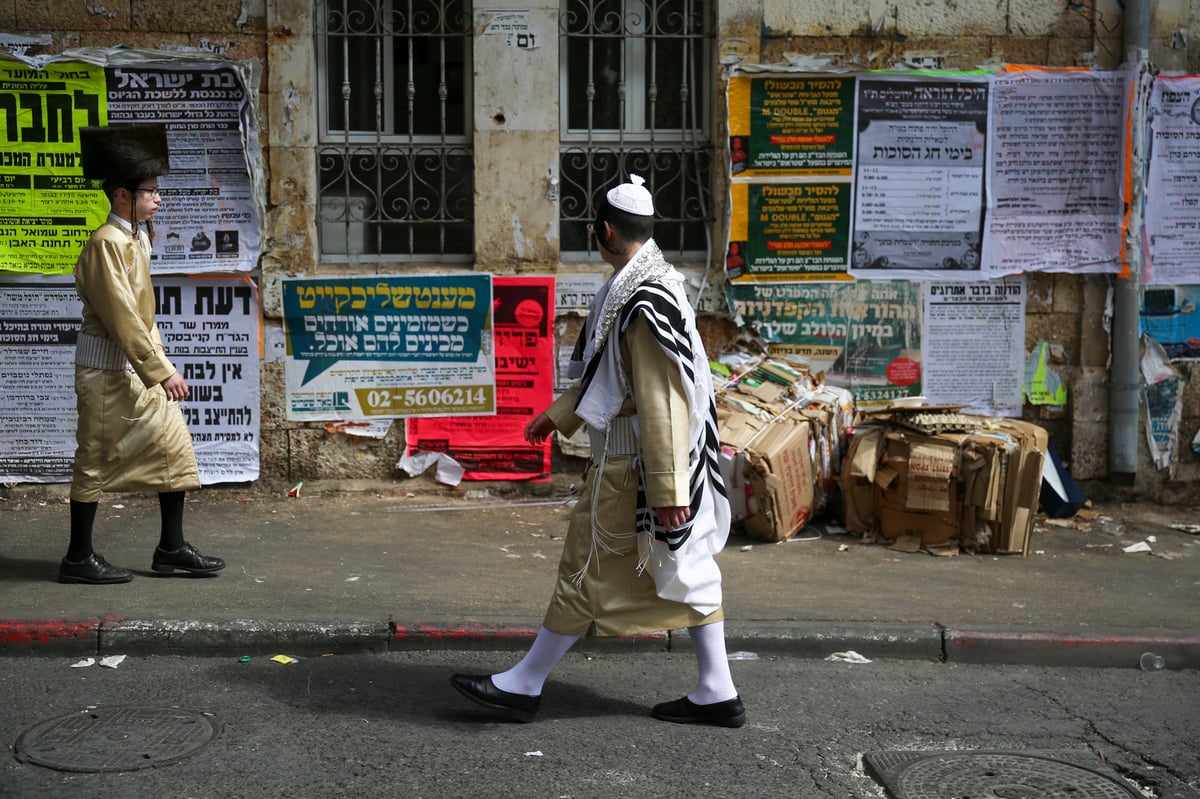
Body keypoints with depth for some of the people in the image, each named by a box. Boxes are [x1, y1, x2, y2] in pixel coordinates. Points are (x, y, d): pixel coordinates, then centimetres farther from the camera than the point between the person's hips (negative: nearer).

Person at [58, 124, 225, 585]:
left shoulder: (138, 237, 12)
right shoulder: (106, 244, -17)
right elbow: (121, 318, -22)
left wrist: (159, 363, 12)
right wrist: (162, 371, -21)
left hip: (139, 367, 9)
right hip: (106, 370, -9)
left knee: (175, 444, 8)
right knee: (96, 461, 0)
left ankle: (171, 549, 15)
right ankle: (78, 559, 12)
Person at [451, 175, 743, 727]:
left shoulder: (644, 305, -23)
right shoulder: (644, 286, 10)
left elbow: (660, 406, -25)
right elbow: (605, 373, 23)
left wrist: (668, 491, -24)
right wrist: (558, 414, 28)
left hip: (630, 466, -10)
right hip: (629, 458, 10)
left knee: (586, 571, 1)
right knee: (687, 568, 12)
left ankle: (524, 685, 14)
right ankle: (717, 693, 19)